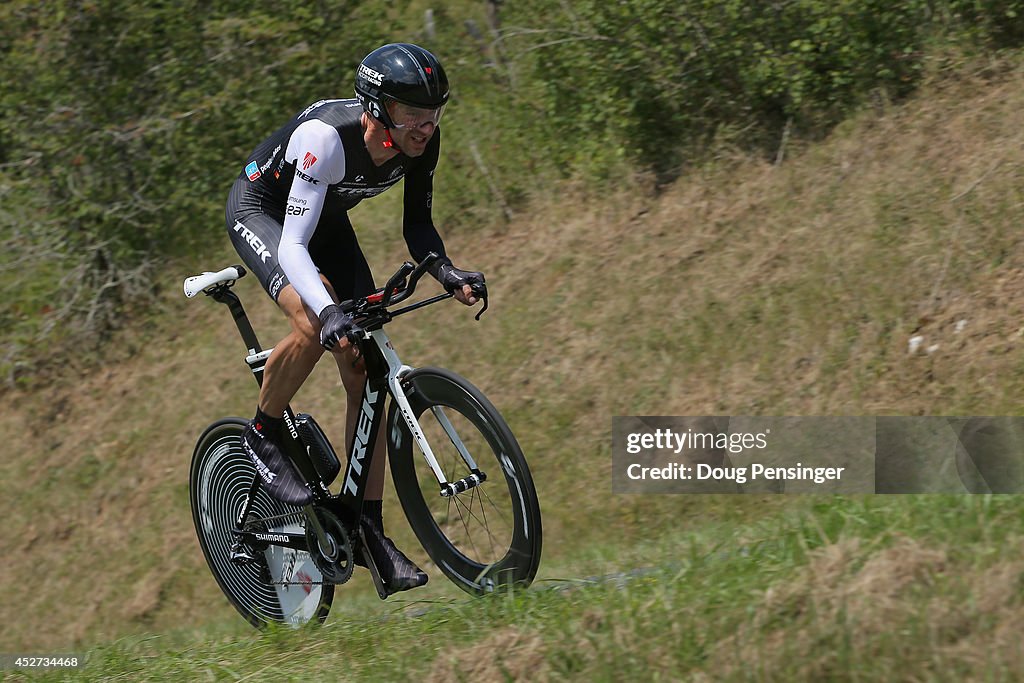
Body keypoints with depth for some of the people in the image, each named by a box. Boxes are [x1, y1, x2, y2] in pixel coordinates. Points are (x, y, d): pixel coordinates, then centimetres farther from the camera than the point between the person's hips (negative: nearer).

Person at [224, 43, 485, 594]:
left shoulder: (422, 142, -22)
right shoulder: (327, 136, -39)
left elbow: (416, 223, -8)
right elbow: (293, 245, -41)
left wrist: (445, 271, -28)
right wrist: (329, 311, -57)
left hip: (327, 218, 6)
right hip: (260, 211, -6)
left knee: (364, 373, -5)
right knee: (314, 325, -33)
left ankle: (368, 528, 0)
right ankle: (263, 438, -7)